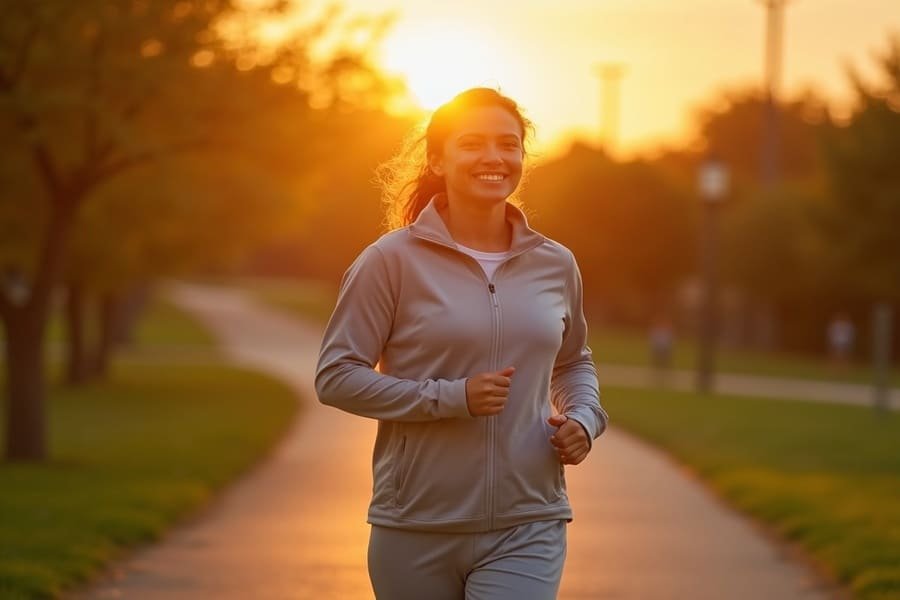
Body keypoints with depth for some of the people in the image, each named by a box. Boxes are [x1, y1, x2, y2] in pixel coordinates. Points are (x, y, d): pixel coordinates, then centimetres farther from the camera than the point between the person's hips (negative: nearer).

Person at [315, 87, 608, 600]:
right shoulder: (393, 260, -5)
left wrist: (584, 418, 3)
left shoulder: (556, 265, 8)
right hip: (416, 531, -2)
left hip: (527, 530, 2)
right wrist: (450, 398, -16)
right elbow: (336, 376, -8)